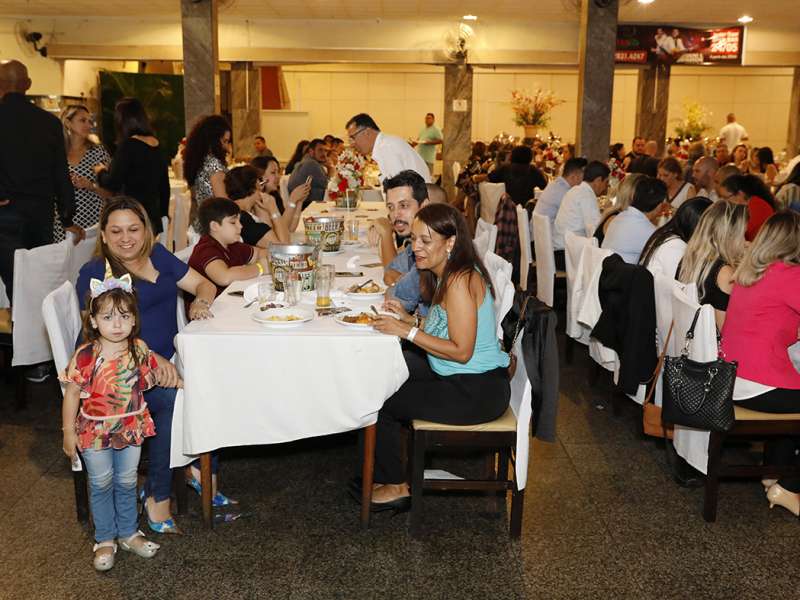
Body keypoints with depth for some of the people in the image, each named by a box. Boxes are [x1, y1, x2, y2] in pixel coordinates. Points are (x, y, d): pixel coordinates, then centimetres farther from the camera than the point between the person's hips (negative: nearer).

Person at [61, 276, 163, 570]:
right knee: (102, 485, 13)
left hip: (131, 428, 3)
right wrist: (69, 432, -8)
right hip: (95, 431, -3)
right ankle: (105, 539, 31)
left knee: (126, 483, 18)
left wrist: (171, 379, -5)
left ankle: (128, 533, 37)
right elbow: (72, 394, -12)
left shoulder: (139, 349, -10)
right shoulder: (85, 356, -21)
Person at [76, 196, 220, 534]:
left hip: (167, 359, 6)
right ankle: (157, 497, -19)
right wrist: (150, 357, -28)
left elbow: (203, 284, 17)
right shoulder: (93, 274, -2)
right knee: (175, 397, -32)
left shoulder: (158, 256, 14)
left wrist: (200, 302, -8)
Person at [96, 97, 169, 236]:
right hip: (154, 216, 7)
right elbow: (164, 185, 15)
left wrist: (101, 172, 10)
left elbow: (112, 184, -11)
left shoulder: (128, 145, -11)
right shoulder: (156, 145, 8)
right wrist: (163, 215, 25)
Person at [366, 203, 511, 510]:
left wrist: (408, 332, -21)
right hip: (463, 379, 10)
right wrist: (408, 318, 1)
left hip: (475, 393, -10)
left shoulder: (460, 281, -23)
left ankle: (395, 487, 19)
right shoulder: (446, 275, 8)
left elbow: (461, 351, -25)